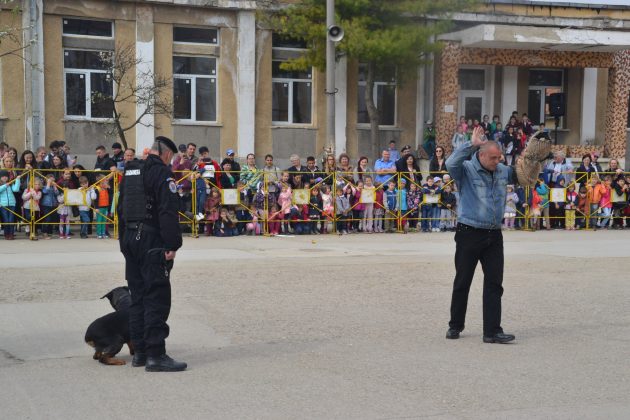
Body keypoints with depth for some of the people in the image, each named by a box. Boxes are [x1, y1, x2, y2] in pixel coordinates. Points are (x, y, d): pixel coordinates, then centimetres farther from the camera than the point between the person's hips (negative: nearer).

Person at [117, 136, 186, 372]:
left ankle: (139, 351, 18)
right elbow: (169, 213, -19)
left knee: (138, 296, 14)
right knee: (157, 297, -7)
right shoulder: (162, 173, -11)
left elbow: (121, 209, 20)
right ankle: (155, 355, -9)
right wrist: (172, 245, -18)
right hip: (152, 241, -9)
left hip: (130, 239, 9)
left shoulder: (130, 171, 17)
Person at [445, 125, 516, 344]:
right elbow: (451, 163, -30)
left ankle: (492, 331, 2)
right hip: (469, 233, -5)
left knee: (494, 283, 0)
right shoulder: (466, 170, -8)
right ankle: (455, 326, 21)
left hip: (494, 235, 5)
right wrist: (471, 144, -29)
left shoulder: (502, 171, 9)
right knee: (462, 282, 6)